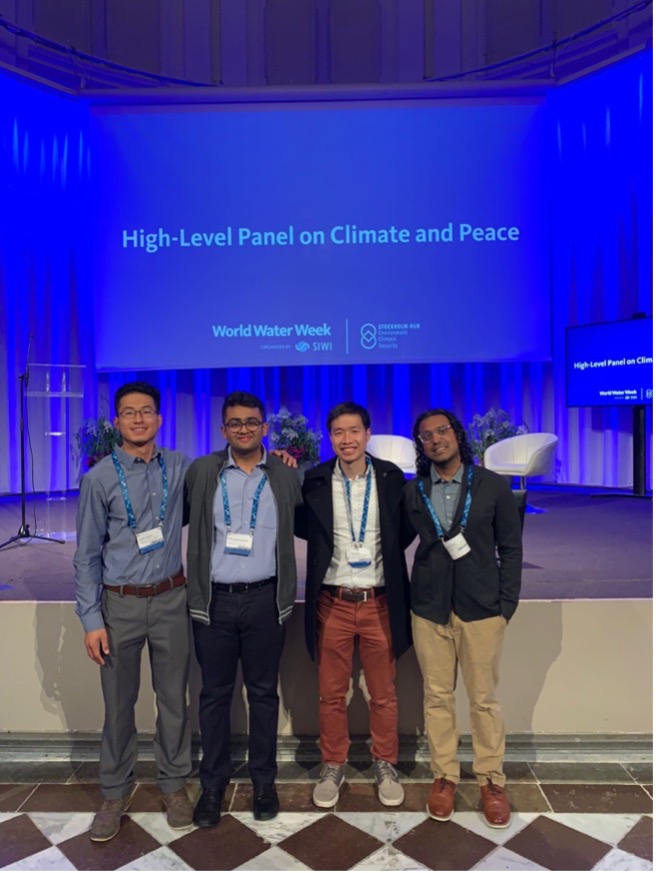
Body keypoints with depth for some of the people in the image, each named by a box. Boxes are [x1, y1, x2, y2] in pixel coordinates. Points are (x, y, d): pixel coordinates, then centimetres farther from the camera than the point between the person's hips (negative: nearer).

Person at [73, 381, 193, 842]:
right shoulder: (100, 478, -5)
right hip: (120, 603, -1)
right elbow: (87, 555, -3)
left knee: (174, 698, 12)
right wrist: (91, 619, -6)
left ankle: (174, 784, 32)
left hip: (171, 599, 1)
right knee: (118, 703, 11)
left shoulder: (180, 468, -1)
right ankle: (116, 792, 32)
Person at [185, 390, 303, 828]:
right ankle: (213, 782, 29)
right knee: (214, 694, 11)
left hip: (264, 600, 0)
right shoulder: (201, 471, 1)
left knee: (263, 693, 12)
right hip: (214, 600, 0)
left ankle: (264, 781, 29)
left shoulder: (286, 474, 2)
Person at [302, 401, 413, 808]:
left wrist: (386, 558, -1)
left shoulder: (391, 477, -3)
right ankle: (333, 766, 33)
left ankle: (386, 765, 35)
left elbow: (406, 530, 9)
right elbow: (303, 528, 9)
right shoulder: (315, 481, -4)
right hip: (332, 603, 0)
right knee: (332, 693, 14)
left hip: (379, 603, 0)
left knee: (384, 694, 14)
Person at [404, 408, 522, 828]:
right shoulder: (412, 491, 2)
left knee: (484, 699, 9)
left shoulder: (492, 485, -2)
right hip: (429, 609, 1)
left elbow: (511, 548, 1)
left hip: (481, 608, -1)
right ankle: (445, 776, 27)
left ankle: (492, 780, 27)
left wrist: (507, 603, -2)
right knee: (437, 696, 10)